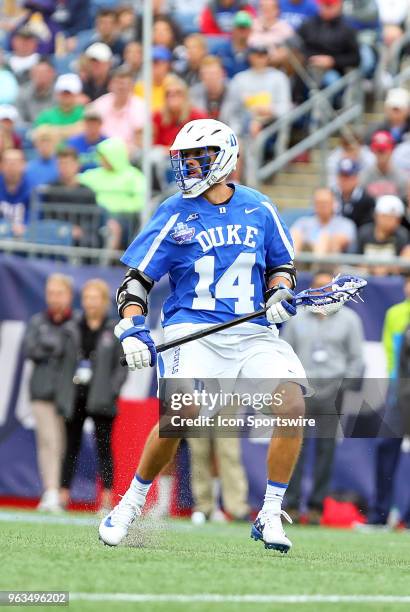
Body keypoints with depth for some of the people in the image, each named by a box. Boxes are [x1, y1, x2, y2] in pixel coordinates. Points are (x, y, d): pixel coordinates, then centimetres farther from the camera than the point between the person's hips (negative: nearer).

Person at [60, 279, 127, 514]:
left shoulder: (116, 330, 3)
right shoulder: (74, 327, 7)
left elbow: (122, 366, 3)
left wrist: (111, 390, -9)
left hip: (101, 400, -2)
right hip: (75, 396, 2)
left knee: (104, 447, 0)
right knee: (71, 446, 4)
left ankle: (107, 500, 0)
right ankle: (63, 496, 6)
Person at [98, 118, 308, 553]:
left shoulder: (258, 208, 11)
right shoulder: (175, 215, 4)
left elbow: (281, 265, 23)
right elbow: (136, 279, 4)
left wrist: (280, 294, 1)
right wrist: (132, 330, -11)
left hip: (254, 334, 3)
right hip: (193, 331, -3)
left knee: (292, 400, -21)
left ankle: (270, 516, -7)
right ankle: (131, 504, -1)